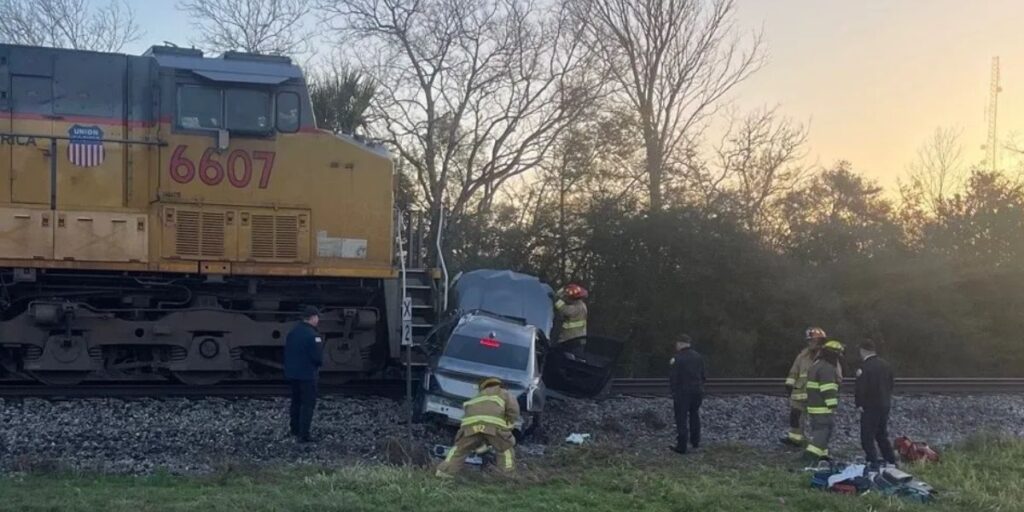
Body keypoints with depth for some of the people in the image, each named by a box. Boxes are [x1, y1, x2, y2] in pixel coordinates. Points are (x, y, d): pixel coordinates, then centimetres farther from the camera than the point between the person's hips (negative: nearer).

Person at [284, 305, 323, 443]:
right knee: (308, 404, -1)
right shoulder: (312, 335, -20)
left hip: (291, 373, 8)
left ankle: (295, 429, 33)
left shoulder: (292, 332, 5)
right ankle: (304, 435, -4)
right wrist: (320, 362, 1)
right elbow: (317, 357, -21)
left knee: (296, 401, 22)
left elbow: (286, 352, 11)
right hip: (307, 374, -8)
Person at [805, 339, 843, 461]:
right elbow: (828, 388, -22)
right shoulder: (828, 368, -16)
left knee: (818, 429, 14)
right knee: (825, 429, -7)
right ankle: (813, 451, -16)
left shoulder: (815, 365, 19)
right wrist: (832, 404, -22)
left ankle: (821, 454, 18)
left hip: (813, 405, 10)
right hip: (823, 407, -10)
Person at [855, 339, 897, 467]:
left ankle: (873, 462, -5)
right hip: (885, 405, 8)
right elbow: (891, 384, 15)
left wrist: (859, 404, -8)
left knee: (867, 437, -1)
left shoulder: (865, 367, -18)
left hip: (870, 407, -8)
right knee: (882, 435, 20)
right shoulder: (885, 365, 7)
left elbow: (861, 388, -19)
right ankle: (891, 461, 23)